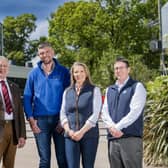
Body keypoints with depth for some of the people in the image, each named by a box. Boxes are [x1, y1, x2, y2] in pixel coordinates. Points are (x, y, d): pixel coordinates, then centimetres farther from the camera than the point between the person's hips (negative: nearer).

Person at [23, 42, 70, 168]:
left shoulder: (63, 72, 3)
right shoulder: (34, 73, 6)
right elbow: (27, 97, 6)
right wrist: (31, 119, -3)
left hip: (59, 119, 0)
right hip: (40, 120, 1)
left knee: (62, 158, 5)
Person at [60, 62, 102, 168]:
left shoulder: (94, 90, 1)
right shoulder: (67, 92, 12)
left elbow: (95, 114, -7)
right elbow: (63, 113, 9)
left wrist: (81, 132, -13)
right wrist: (69, 130, -8)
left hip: (89, 135, -2)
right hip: (71, 136, 3)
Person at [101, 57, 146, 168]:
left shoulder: (137, 87, 2)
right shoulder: (109, 90, 19)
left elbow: (135, 111, -10)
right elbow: (105, 112, 9)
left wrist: (117, 127, -13)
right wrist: (112, 127, -10)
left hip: (131, 138, -5)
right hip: (112, 138, 5)